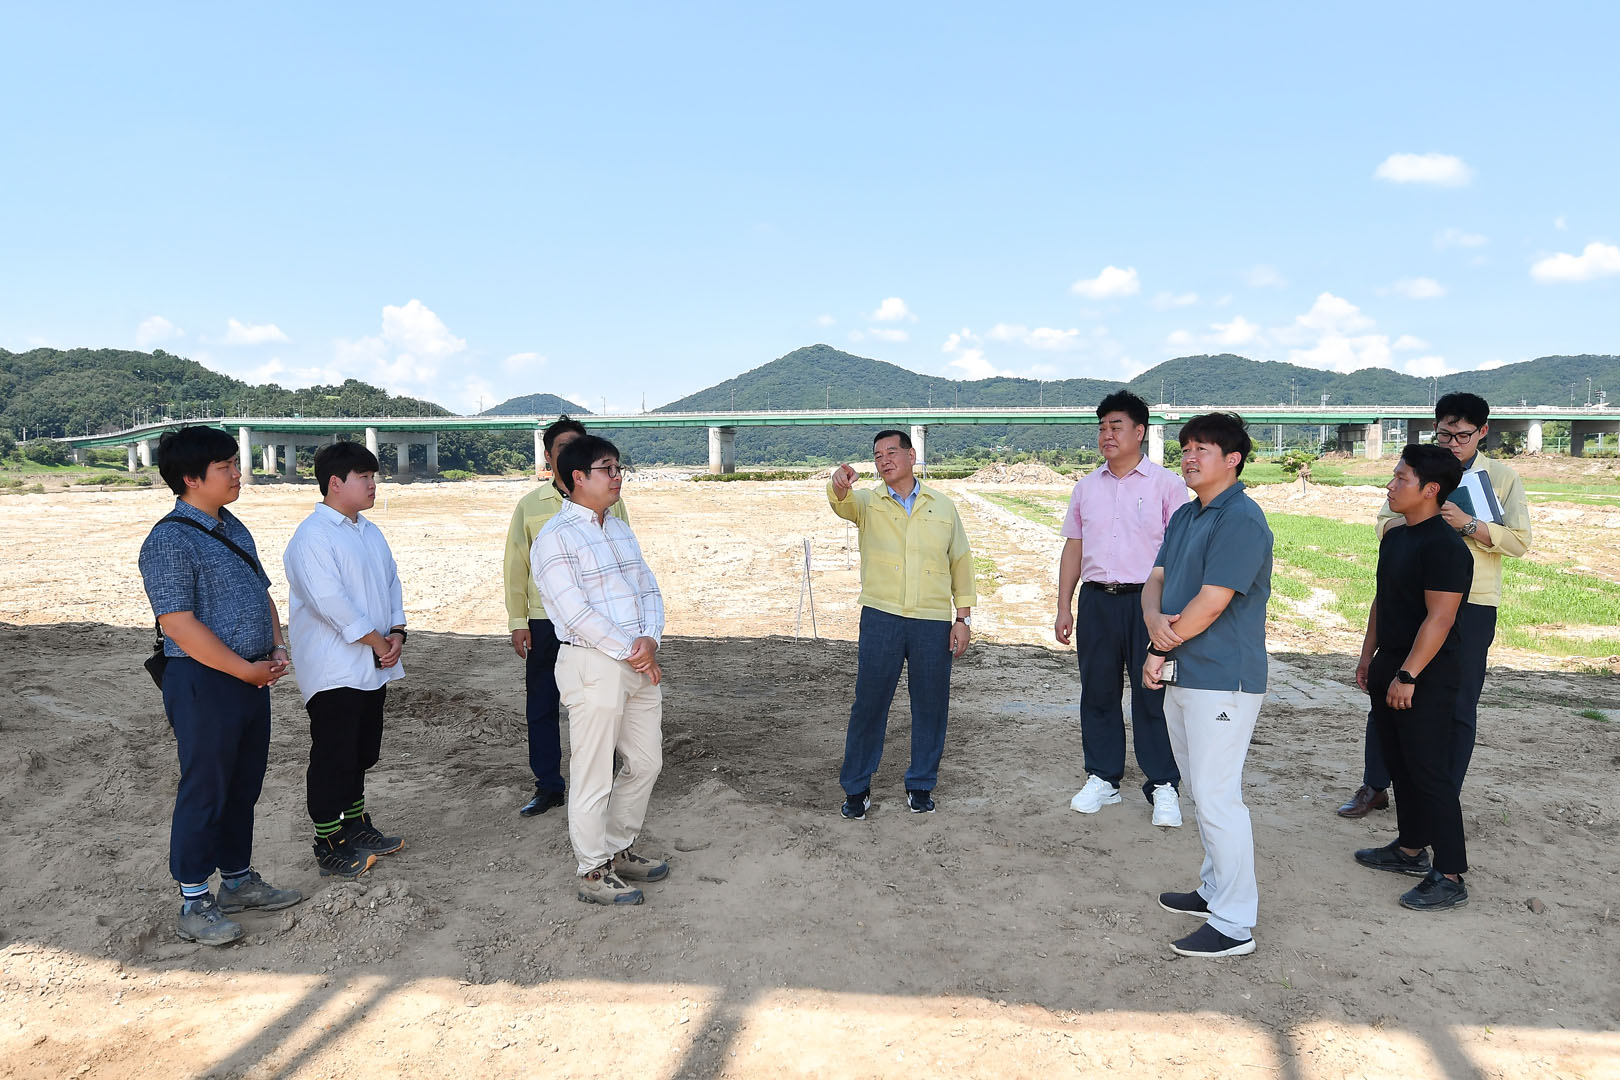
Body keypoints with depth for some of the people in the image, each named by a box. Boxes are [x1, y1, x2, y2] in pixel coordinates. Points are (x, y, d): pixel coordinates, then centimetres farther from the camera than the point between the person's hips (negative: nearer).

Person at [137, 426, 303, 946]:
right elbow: (181, 625, -22)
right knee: (205, 791, 2)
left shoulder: (233, 528, 12)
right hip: (203, 683, -8)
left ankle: (239, 880, 31)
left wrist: (276, 648, 4)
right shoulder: (170, 541, -16)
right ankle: (194, 904, 15)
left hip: (251, 677, 8)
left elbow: (261, 592, 20)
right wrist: (247, 670, -17)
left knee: (244, 786, 17)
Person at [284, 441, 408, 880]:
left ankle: (356, 825, 33)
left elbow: (392, 582, 14)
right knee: (332, 758, 1)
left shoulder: (370, 532, 14)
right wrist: (377, 642, -16)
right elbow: (329, 600, -23)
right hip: (333, 672, -8)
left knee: (361, 753, 19)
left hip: (372, 669, 8)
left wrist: (397, 631, -2)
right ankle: (329, 845, 12)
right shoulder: (312, 536, -15)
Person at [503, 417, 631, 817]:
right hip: (545, 621, 1)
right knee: (541, 707, 8)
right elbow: (516, 566, 6)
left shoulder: (608, 501, 2)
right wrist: (518, 622, 1)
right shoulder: (530, 505, 4)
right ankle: (548, 787, 23)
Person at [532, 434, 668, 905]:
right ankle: (594, 873, 16)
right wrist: (628, 652, -14)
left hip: (640, 661, 8)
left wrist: (649, 640, -7)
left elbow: (648, 589, 11)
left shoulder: (620, 530, 16)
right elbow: (574, 612, -18)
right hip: (593, 665, -8)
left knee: (646, 762, 16)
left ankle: (620, 849, 33)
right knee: (593, 776, 1)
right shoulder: (555, 537, -11)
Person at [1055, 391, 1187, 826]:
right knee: (1097, 693, 10)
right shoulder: (1087, 487, 13)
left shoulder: (1166, 484, 0)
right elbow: (1073, 548, 14)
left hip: (1148, 600, -4)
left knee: (1152, 696, 0)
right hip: (1096, 600, 4)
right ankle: (1102, 778, 22)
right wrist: (1064, 607, 9)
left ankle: (1163, 786, 12)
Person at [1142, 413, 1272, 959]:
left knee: (1217, 798, -5)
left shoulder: (1241, 520, -16)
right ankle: (1215, 889, 34)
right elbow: (1156, 579, 11)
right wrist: (1154, 620, -11)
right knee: (1200, 791, 19)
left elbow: (1211, 602, -21)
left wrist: (1159, 652, -11)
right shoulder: (1184, 517, 14)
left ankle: (1234, 924, 4)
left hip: (1222, 680, -10)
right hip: (1182, 676, 10)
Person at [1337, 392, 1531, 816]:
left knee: (1459, 705, 5)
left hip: (1472, 605, -2)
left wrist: (1467, 524, -19)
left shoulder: (1502, 476, 1)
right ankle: (1374, 787, 18)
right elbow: (1384, 523, 5)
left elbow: (1519, 541, -5)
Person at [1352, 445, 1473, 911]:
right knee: (1400, 763, 18)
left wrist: (1408, 675, -23)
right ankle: (1410, 849, 32)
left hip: (1426, 676, -9)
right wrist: (1368, 655, 18)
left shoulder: (1445, 547, -18)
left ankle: (1450, 877, 3)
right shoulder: (1394, 538, 11)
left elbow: (1439, 617, -22)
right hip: (1390, 666, 9)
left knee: (1429, 771, -5)